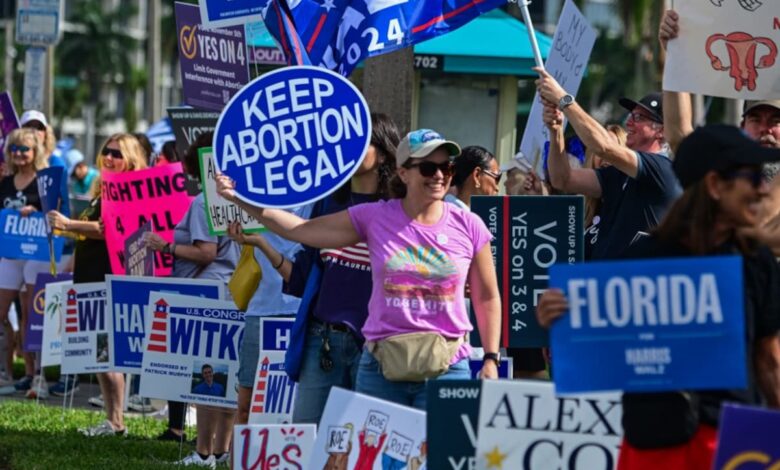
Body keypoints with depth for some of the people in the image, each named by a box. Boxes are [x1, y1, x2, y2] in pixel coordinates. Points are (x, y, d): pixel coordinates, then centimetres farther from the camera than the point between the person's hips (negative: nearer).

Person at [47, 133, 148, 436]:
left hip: (111, 279, -10)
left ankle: (115, 422, -9)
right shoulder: (102, 191, 20)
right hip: (91, 276, 10)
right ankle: (112, 419, 11)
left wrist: (68, 225, -23)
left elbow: (110, 229, -22)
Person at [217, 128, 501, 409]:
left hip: (446, 370, -1)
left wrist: (491, 359, 5)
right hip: (381, 369, 1)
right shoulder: (374, 218, 3)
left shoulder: (468, 227, 3)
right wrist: (240, 199, -1)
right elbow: (300, 230, 5)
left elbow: (487, 298, 12)